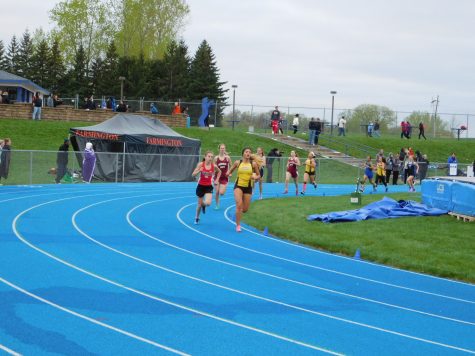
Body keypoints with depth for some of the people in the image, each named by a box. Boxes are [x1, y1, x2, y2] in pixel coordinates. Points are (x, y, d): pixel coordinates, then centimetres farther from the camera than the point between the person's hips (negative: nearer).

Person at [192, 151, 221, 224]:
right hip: (201, 186, 0)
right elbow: (193, 175, -11)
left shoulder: (214, 166, -9)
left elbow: (219, 172, 14)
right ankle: (197, 218, 34)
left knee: (208, 203, -19)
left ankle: (203, 205, 20)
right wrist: (199, 171, -29)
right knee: (200, 204, 8)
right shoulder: (200, 164, -12)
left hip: (209, 187, 0)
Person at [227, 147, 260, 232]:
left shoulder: (253, 163, -3)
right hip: (238, 186, -1)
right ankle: (238, 225, -10)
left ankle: (238, 212, 44)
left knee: (245, 209, 6)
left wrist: (255, 177, -18)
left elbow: (258, 175, 5)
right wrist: (228, 174, -10)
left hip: (248, 187, 1)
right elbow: (230, 171, 13)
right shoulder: (238, 162, -1)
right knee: (239, 204, -21)